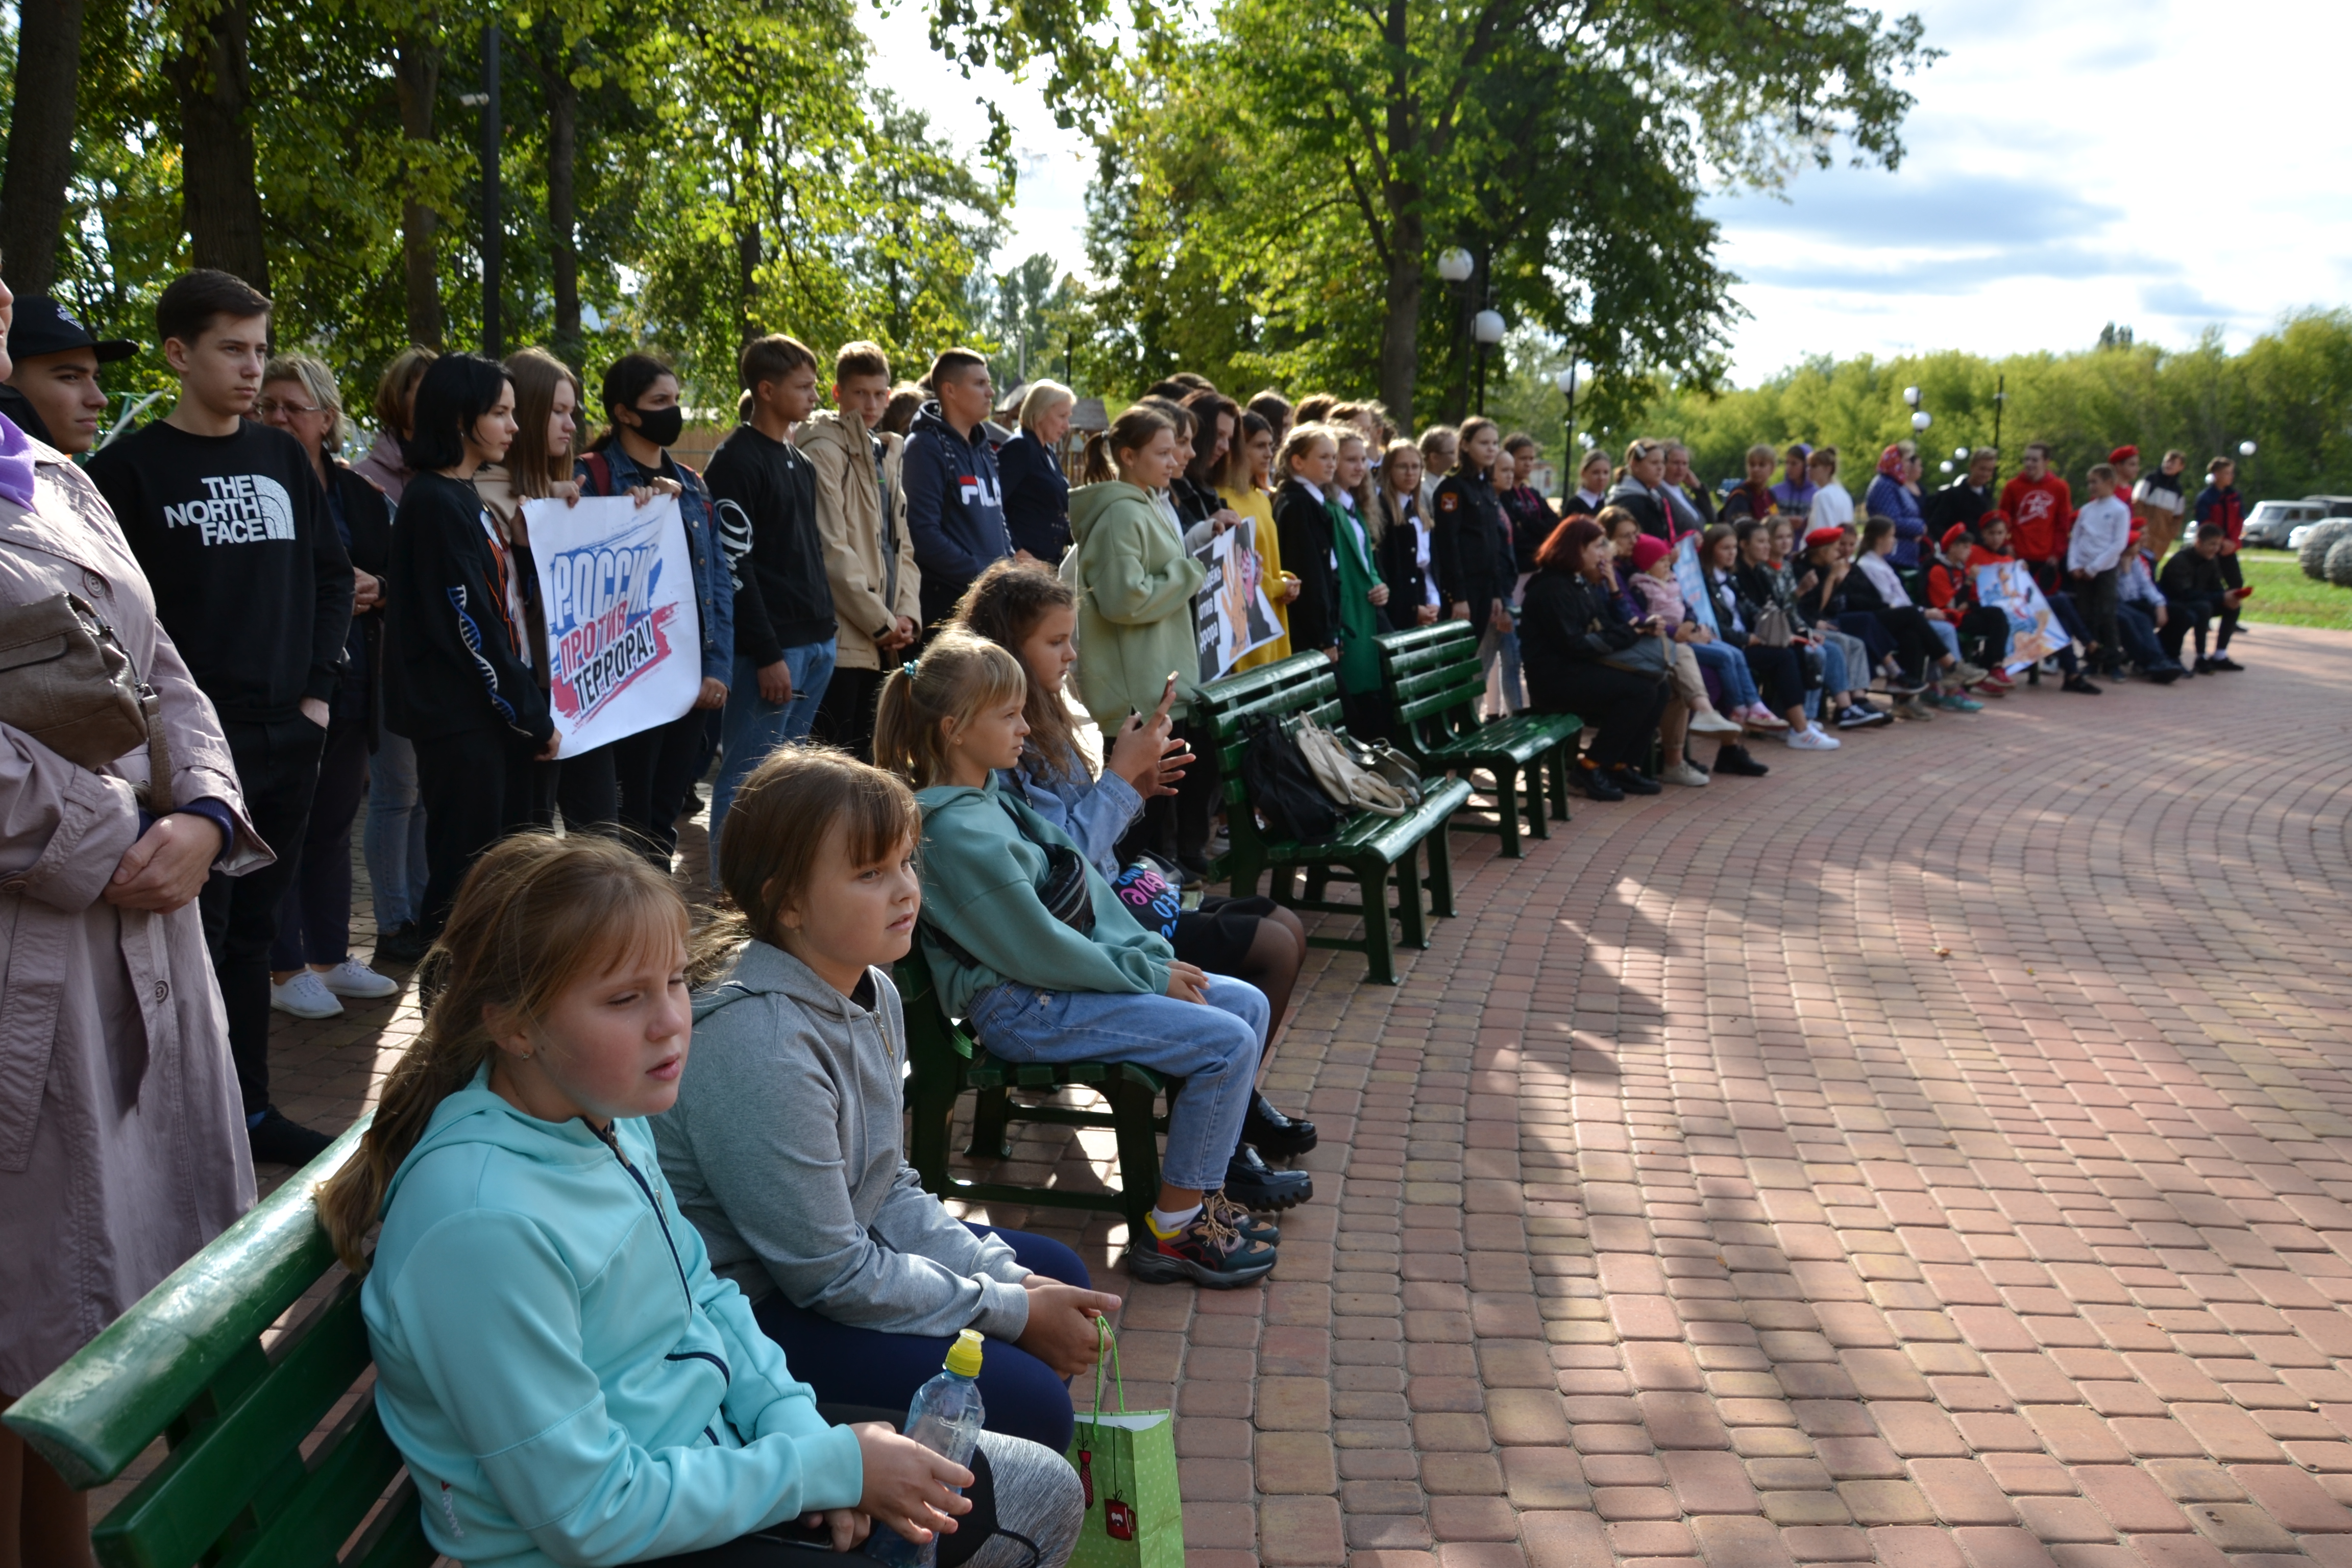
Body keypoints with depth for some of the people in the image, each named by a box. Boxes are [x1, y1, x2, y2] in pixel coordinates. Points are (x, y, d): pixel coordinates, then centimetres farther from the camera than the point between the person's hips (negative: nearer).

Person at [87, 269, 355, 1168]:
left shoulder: (282, 459, 12)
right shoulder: (132, 468, -4)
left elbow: (332, 575, 17)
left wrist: (319, 687, 7)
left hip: (287, 738, 5)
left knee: (253, 927, 13)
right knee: (198, 934, -3)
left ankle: (250, 1108, 23)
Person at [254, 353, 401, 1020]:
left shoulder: (359, 495, 10)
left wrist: (373, 589, -8)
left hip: (349, 683, 5)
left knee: (334, 822, 13)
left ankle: (331, 956, 23)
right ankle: (285, 970, 9)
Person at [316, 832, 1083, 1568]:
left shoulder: (609, 1113, -4)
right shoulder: (484, 1224, -30)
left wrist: (797, 1426, -6)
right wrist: (827, 1465, -19)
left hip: (717, 1449, 8)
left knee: (1046, 1495, 12)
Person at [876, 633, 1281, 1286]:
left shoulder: (993, 792, 9)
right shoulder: (959, 833, -22)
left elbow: (1080, 876, 12)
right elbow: (1037, 950, -21)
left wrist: (1152, 955, 1)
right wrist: (1147, 975, -11)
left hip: (1062, 976, 10)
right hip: (1020, 1008, -10)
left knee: (1247, 1004, 8)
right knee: (1229, 1043, -16)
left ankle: (1206, 1169, 16)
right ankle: (1173, 1230, -6)